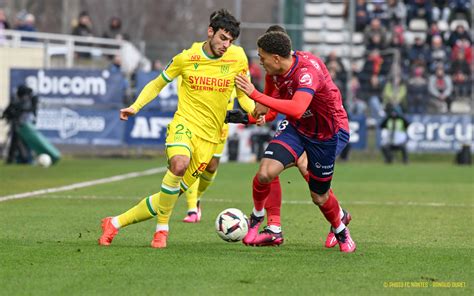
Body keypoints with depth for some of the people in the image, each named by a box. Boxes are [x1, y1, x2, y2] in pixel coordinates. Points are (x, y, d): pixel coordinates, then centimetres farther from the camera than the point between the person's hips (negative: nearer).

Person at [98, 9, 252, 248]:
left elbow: (244, 94, 15)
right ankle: (162, 229, -20)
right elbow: (158, 83, 12)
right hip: (184, 123, -2)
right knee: (179, 164, -36)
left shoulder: (237, 57, 1)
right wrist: (135, 107, -2)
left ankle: (115, 223, 13)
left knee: (173, 192, -2)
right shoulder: (186, 58, -2)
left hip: (209, 136, 2)